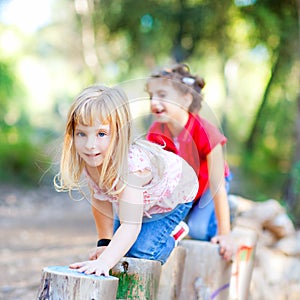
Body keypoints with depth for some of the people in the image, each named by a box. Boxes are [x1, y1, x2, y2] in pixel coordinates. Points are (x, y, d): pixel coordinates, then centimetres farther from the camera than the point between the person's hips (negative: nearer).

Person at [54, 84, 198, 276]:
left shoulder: (131, 165, -47)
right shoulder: (87, 161, -26)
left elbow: (130, 225, -50)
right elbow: (100, 200, -7)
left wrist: (103, 262, -62)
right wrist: (104, 242, -7)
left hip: (173, 195, -6)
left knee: (140, 250, -16)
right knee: (120, 246, 2)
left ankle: (170, 234, 13)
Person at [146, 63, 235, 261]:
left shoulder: (205, 132, -37)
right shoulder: (155, 132, -24)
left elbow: (217, 186, -32)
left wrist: (224, 234, -31)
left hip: (208, 185, -4)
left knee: (199, 230, -22)